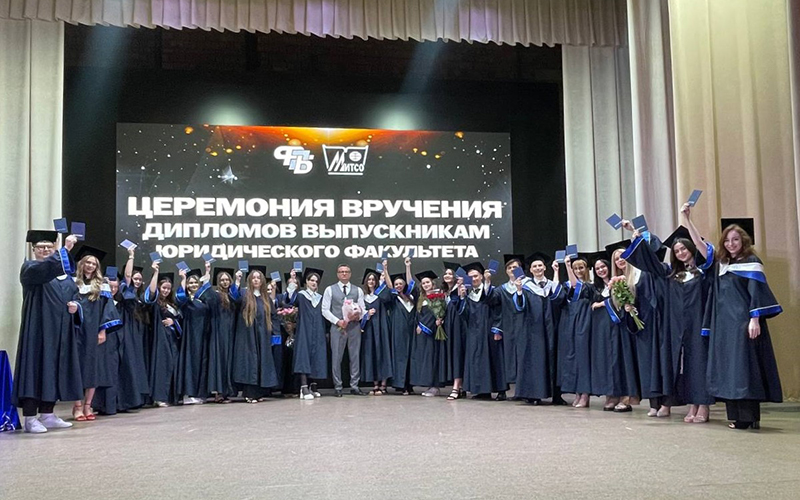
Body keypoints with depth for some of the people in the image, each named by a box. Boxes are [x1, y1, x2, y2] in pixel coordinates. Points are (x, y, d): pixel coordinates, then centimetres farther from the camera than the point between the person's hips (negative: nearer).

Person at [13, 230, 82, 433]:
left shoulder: (64, 273, 19)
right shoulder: (29, 268, -1)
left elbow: (74, 296, 22)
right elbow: (43, 270, -25)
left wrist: (75, 306, -2)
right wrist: (65, 249, -35)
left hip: (60, 330, 7)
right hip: (38, 329, -6)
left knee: (54, 370, 8)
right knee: (35, 369, -9)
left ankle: (47, 414, 15)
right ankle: (30, 418, -7)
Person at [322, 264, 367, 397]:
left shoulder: (358, 290, 11)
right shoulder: (330, 290, 4)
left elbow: (362, 309, 7)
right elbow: (325, 310, 0)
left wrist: (358, 315, -15)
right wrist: (338, 321, -11)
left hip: (354, 326, 2)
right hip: (337, 326, -2)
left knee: (355, 356, 4)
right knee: (336, 357, -1)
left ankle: (354, 386, 11)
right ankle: (337, 388, 7)